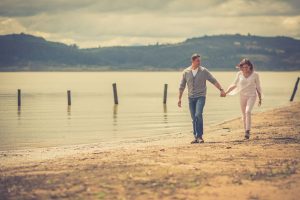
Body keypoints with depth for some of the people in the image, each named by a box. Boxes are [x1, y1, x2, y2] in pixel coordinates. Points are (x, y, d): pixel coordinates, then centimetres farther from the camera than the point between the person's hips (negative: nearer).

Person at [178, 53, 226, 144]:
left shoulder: (204, 71, -2)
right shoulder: (186, 72, 3)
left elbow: (214, 81, 0)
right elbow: (182, 86, 10)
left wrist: (221, 89, -9)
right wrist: (179, 98, 8)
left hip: (201, 96, -3)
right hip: (191, 98, 3)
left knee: (198, 115, -21)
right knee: (194, 118, 5)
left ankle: (199, 136, -15)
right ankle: (196, 137, 13)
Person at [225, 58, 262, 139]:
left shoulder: (255, 74, -5)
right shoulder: (239, 74, 0)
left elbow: (258, 87, 4)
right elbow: (234, 85, 8)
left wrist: (260, 98, 8)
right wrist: (226, 92, -2)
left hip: (252, 96, -4)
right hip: (242, 96, 4)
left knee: (248, 111, -24)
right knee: (244, 114, 9)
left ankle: (248, 131, -27)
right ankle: (245, 131, 22)